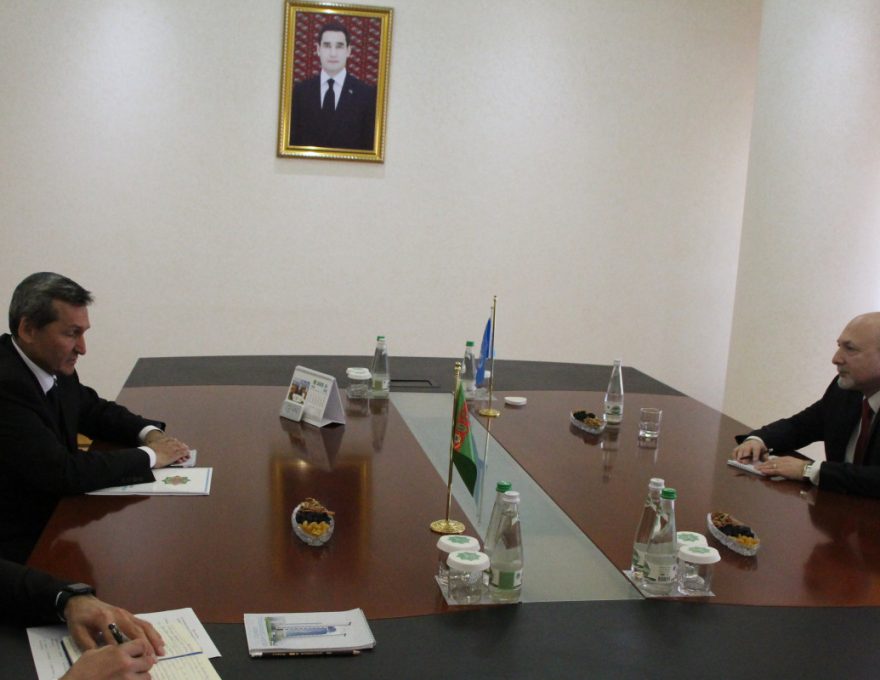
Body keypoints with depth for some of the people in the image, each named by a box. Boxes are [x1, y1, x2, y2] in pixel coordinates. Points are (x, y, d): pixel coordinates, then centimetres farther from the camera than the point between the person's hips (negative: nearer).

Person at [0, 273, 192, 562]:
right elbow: (61, 472, -28)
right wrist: (149, 456, -17)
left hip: (55, 515, 7)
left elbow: (94, 410, 15)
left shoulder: (54, 366, -3)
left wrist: (149, 432, -4)